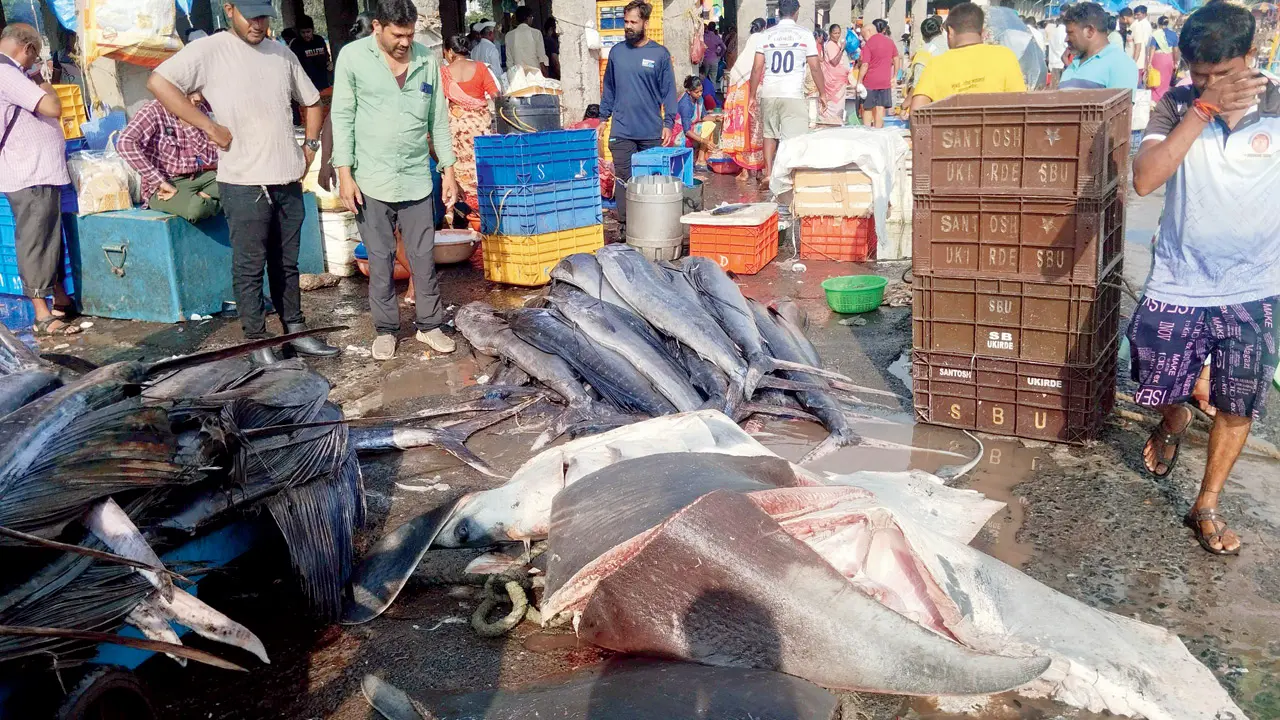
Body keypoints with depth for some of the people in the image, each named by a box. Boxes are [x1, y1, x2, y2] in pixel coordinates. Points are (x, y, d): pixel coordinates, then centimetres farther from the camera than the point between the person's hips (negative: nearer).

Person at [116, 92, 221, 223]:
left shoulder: (202, 111, 6)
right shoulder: (155, 110, -9)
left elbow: (212, 161, -3)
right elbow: (125, 143, -26)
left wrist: (190, 125, -14)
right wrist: (160, 181, -28)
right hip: (167, 183, -5)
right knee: (196, 208, -37)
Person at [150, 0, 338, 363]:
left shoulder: (282, 54, 12)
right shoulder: (211, 50, -5)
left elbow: (312, 102, 25)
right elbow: (158, 82, -14)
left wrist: (310, 146, 13)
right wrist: (209, 126, -16)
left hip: (288, 181, 6)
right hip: (244, 183, -5)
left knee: (286, 264, 15)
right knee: (249, 267, 1)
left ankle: (296, 333, 24)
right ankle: (258, 342, 9)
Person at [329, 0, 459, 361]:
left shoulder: (427, 59, 2)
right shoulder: (353, 56, -5)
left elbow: (439, 120, 8)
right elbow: (342, 117, -3)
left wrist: (448, 171, 6)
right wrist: (345, 173, -7)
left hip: (417, 179, 2)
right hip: (372, 180, -2)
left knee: (423, 257, 7)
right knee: (380, 260, 7)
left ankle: (429, 325, 21)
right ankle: (385, 329, 21)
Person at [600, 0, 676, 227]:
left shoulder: (660, 54, 0)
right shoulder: (616, 51, 6)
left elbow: (669, 91, 1)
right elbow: (609, 88, 14)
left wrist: (669, 123, -6)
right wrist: (603, 117, 10)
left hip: (652, 132, -1)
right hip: (621, 131, 1)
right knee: (623, 179, 0)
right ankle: (625, 223, 6)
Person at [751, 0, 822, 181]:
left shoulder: (766, 35, 7)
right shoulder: (804, 34, 0)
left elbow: (757, 68, 4)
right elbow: (815, 68, 0)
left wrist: (752, 95, 11)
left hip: (768, 94, 3)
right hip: (793, 95, -3)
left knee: (770, 134, 16)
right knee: (794, 138, -1)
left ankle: (768, 174, 15)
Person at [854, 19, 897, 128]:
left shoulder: (868, 45, -9)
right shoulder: (890, 42, 9)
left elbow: (865, 65, -15)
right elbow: (897, 59, 15)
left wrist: (859, 82, -11)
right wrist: (894, 76, 21)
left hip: (870, 81, -4)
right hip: (885, 81, 4)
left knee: (867, 108, 6)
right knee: (880, 108, 5)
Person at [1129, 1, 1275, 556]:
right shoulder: (1177, 106, -7)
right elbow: (1145, 179, -22)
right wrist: (1203, 110, -25)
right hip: (1177, 284, 0)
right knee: (1159, 392, 11)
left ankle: (1206, 507, 25)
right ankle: (1174, 422, 47)